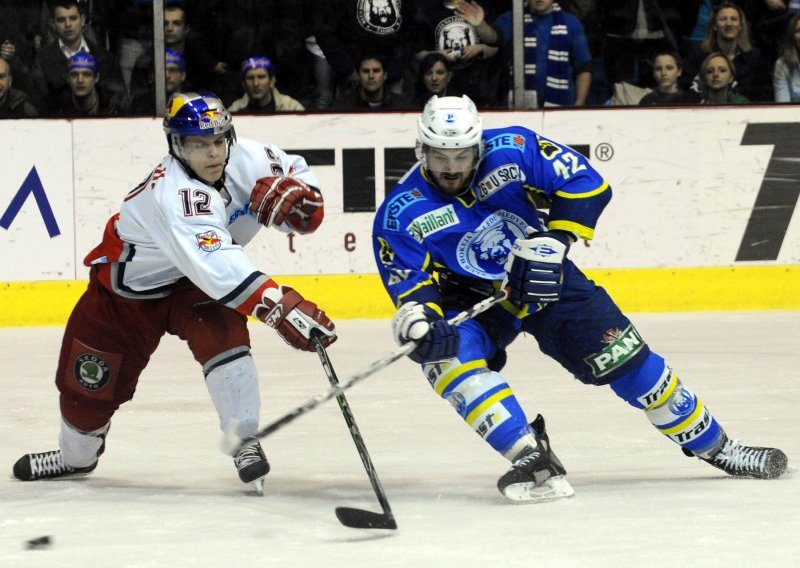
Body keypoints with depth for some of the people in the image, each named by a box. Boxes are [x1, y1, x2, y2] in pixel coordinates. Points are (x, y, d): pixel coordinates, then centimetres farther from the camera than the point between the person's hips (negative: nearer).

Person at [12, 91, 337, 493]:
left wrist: (291, 196, -27)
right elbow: (212, 264, -55)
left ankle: (244, 442, -18)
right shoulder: (173, 193, -41)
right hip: (129, 285, -3)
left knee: (221, 335, -28)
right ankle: (76, 456, 39)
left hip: (193, 288, 4)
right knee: (89, 383, 8)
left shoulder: (248, 159, -22)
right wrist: (280, 307, -64)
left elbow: (299, 178, -2)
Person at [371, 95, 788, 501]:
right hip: (472, 299, 0)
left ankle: (715, 446, 14)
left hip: (544, 279, 0)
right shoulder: (400, 216, -20)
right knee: (448, 352, -31)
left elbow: (586, 183, -17)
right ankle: (532, 459, -32)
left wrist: (552, 242, -28)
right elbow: (410, 284, -16)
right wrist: (418, 317, -39)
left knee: (623, 358, -5)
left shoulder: (511, 150, -21)